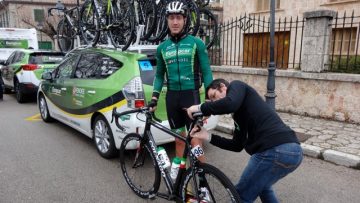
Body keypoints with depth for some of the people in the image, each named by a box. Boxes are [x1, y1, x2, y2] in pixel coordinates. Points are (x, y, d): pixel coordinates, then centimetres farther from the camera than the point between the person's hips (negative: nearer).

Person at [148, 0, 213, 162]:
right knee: (179, 138, 13)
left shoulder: (196, 43, -1)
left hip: (191, 95, -4)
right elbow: (159, 75, 15)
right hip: (172, 97, 4)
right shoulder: (162, 48, 9)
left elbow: (206, 72, -2)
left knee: (195, 140, -5)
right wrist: (154, 98, 4)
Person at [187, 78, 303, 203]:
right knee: (261, 185, 35)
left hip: (275, 151, -10)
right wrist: (208, 137, 20)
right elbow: (237, 146, 24)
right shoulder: (239, 114, 28)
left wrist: (201, 108, -3)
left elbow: (229, 103, -18)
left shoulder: (236, 86, 6)